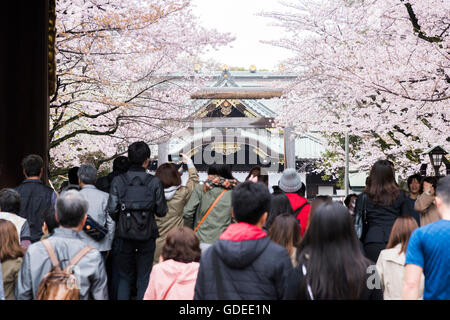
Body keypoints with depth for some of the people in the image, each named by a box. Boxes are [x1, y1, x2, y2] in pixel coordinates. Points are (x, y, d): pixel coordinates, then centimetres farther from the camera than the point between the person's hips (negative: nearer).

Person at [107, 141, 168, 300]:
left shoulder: (118, 181, -6)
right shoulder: (155, 182, -7)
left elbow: (112, 209, -8)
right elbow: (162, 211, -4)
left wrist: (120, 221, 11)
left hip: (124, 235, 1)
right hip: (147, 235, -1)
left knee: (124, 277, 13)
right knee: (144, 278, 9)